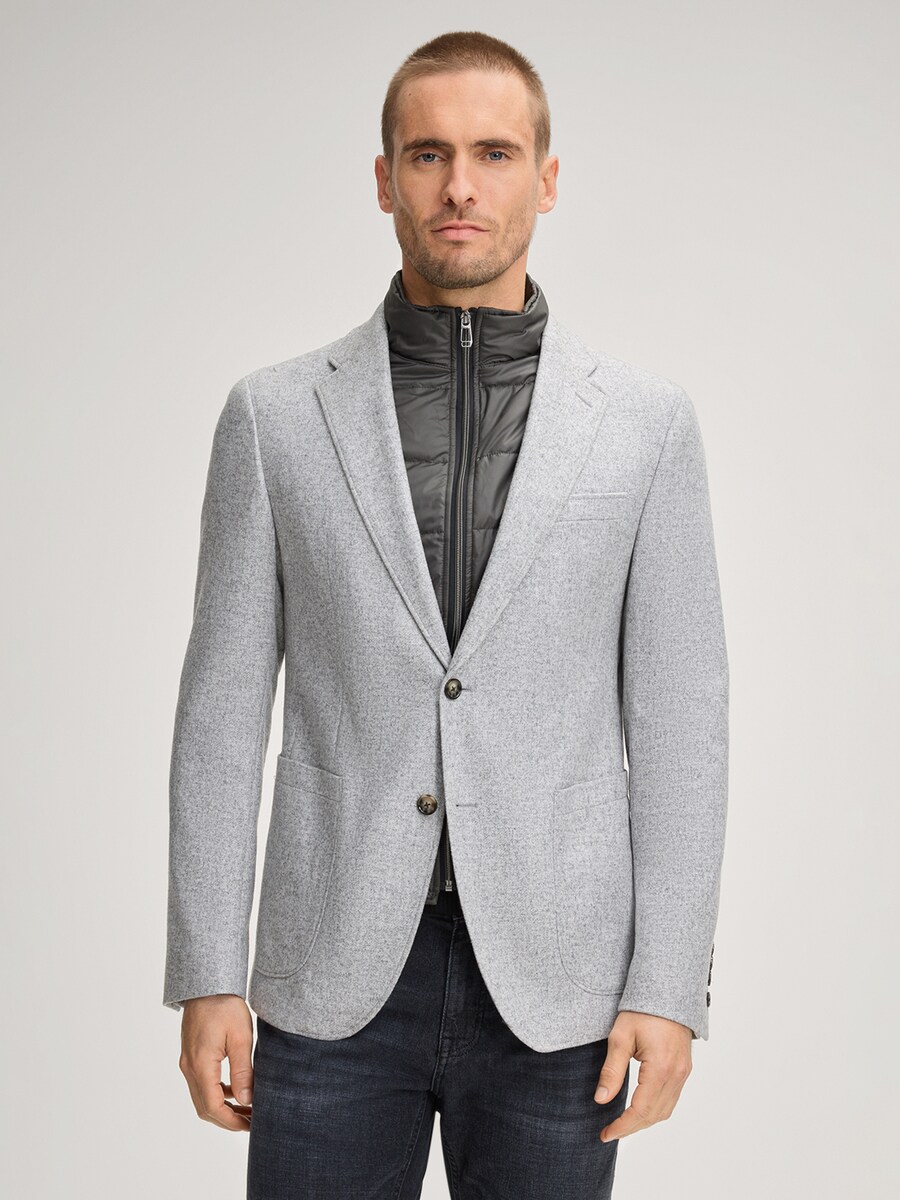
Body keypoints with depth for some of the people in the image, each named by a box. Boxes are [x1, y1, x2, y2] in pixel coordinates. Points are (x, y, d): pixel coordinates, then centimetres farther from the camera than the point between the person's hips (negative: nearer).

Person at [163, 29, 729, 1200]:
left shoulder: (647, 421, 1)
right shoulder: (275, 415, 1)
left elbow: (679, 722, 0)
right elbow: (224, 710, 2)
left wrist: (669, 986, -5)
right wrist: (207, 975, -2)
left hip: (552, 983, 0)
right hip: (337, 974, 0)